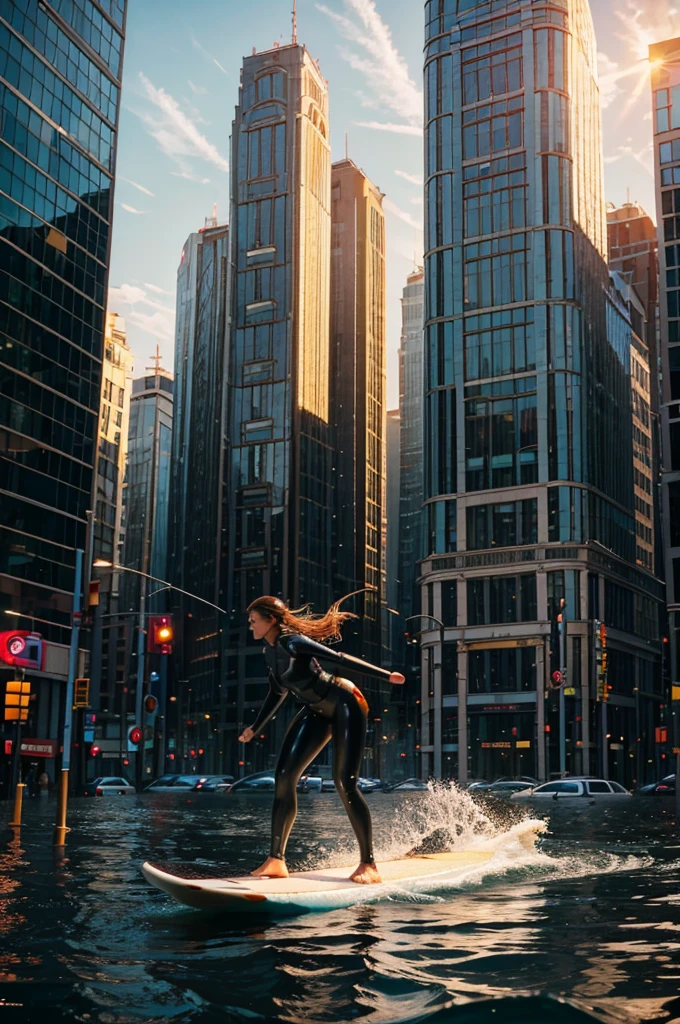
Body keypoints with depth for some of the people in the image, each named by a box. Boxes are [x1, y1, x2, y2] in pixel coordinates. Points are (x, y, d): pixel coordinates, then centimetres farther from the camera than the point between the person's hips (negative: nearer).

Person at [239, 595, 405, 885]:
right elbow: (278, 692, 21)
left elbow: (339, 658, -26)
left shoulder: (292, 642, -20)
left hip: (344, 703, -9)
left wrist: (386, 675, -31)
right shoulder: (269, 651, 7)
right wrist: (255, 728, 25)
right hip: (318, 711, 9)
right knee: (284, 777, -2)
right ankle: (276, 860, 4)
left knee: (345, 783, -15)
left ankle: (368, 864, -6)